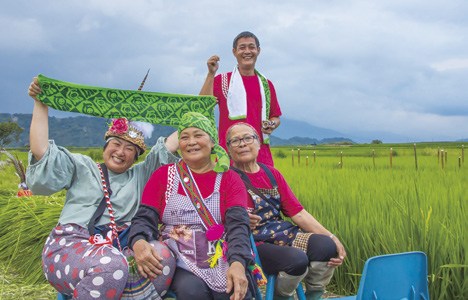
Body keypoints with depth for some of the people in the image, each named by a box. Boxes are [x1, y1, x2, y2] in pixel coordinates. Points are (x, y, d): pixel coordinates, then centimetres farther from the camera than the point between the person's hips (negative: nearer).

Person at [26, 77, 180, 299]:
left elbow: (167, 148, 23)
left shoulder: (140, 176, 26)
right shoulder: (81, 167, 19)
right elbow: (42, 153, 6)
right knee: (111, 267, -39)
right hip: (69, 247, -2)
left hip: (117, 249, 3)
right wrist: (41, 105, 6)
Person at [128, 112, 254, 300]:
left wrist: (238, 263, -26)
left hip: (220, 256, 0)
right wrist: (138, 242, -24)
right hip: (179, 258, 0)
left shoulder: (229, 179, 9)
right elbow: (145, 219, 2)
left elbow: (238, 224, -6)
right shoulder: (163, 175, 12)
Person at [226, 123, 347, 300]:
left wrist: (332, 237, -2)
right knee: (297, 259, -29)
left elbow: (298, 212, 8)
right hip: (254, 243, -5)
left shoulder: (272, 174, 14)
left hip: (284, 234, 6)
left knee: (326, 245, -19)